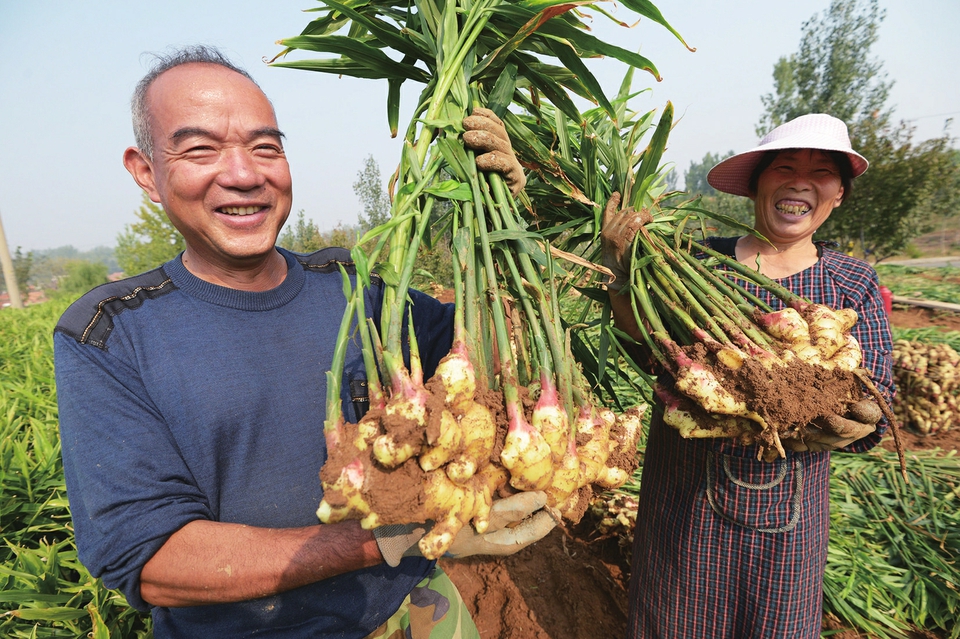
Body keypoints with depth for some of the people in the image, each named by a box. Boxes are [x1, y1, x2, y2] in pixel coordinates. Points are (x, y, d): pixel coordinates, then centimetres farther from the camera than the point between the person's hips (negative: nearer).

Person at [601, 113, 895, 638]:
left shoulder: (855, 285, 0)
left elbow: (876, 395, -3)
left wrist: (857, 422, -25)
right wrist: (621, 266, -32)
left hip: (791, 511, 2)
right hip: (686, 497, -1)